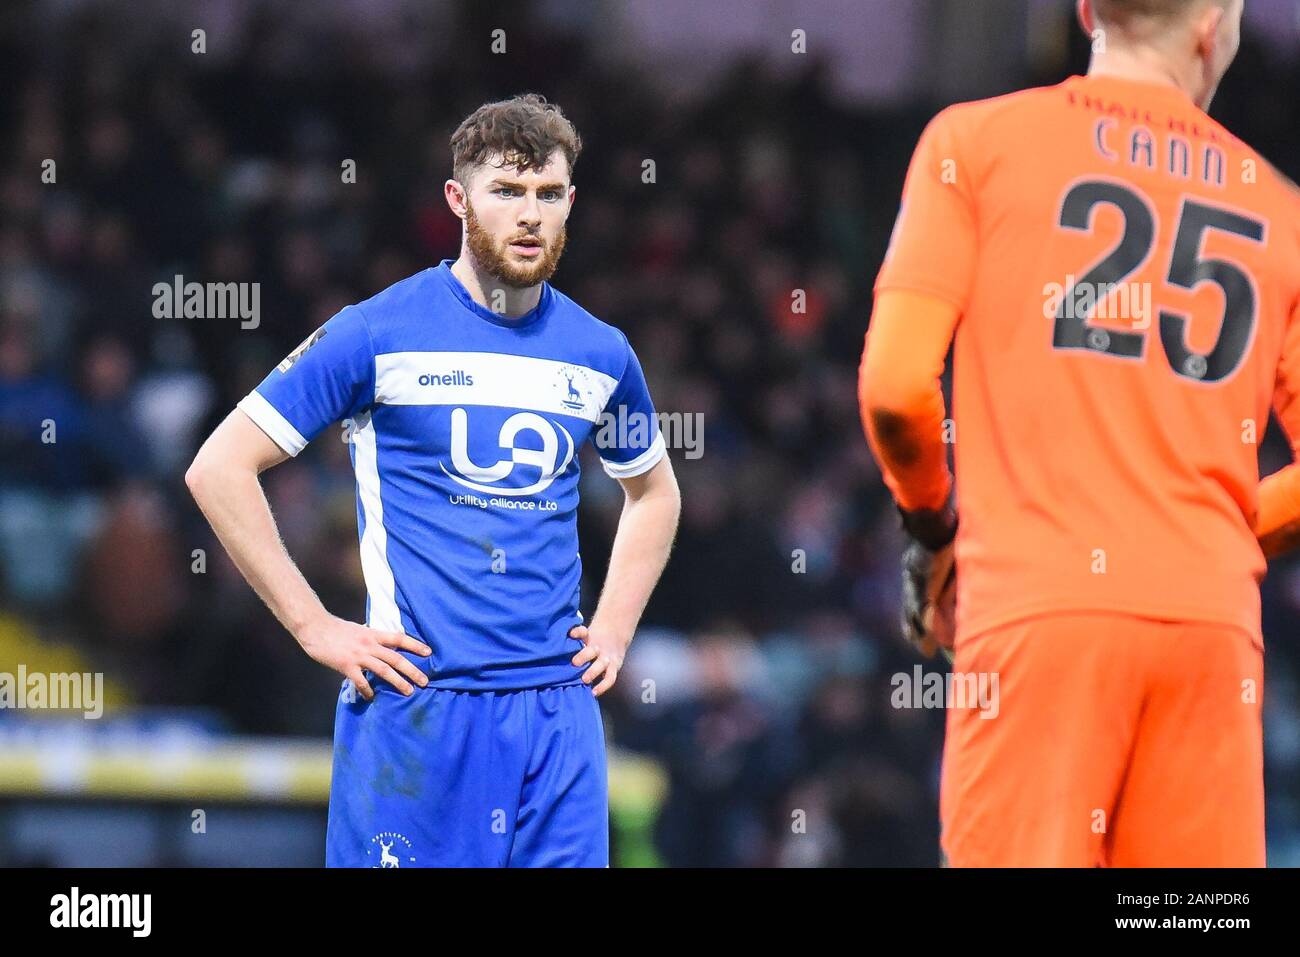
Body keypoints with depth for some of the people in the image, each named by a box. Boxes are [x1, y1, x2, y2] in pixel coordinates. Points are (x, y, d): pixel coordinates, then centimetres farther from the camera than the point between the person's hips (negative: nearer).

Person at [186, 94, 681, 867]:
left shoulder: (601, 354, 11)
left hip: (559, 709, 4)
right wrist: (314, 627, -6)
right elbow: (219, 468, -2)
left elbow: (655, 494, 30)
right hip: (413, 707, -4)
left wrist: (613, 631, 15)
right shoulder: (379, 334, -3)